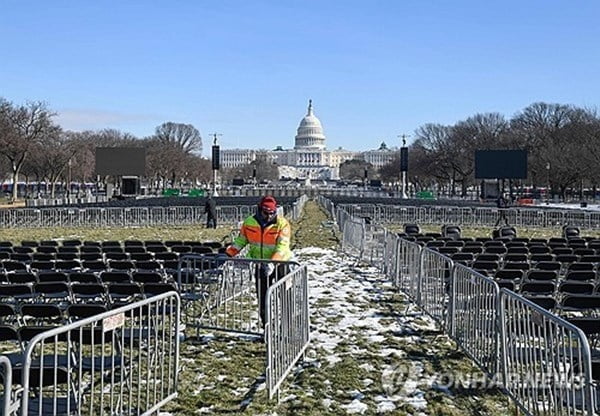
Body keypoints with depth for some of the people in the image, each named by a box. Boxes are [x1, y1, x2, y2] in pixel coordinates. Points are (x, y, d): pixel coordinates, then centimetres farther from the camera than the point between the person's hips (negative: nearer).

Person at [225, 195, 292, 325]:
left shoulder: (282, 223, -17)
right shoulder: (249, 222, -5)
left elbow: (282, 246, -25)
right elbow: (240, 241, 7)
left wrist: (272, 263, -39)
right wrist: (228, 254, -5)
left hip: (279, 264, -3)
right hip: (260, 265, 3)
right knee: (262, 296, 6)